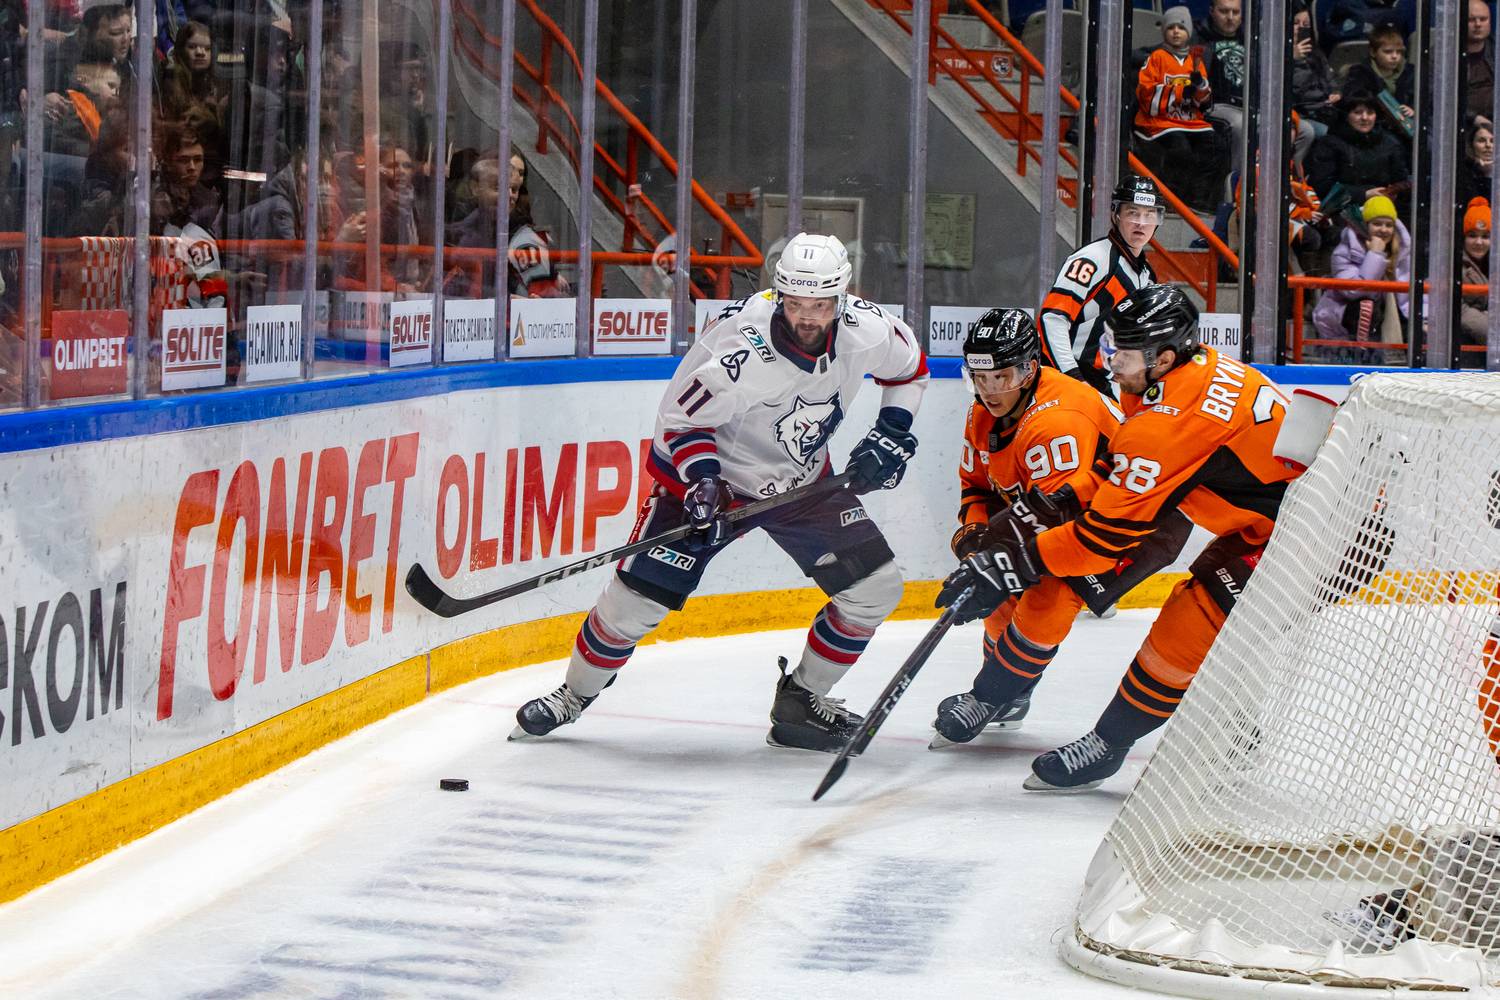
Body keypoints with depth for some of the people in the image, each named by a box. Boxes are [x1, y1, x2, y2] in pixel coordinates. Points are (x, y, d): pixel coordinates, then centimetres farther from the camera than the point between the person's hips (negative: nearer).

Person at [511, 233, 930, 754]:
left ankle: (801, 701, 13)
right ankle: (573, 696, 14)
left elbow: (910, 368, 5)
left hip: (804, 478, 5)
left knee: (876, 586, -3)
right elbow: (680, 417, -19)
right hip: (713, 471, -5)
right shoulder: (741, 352, -33)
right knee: (639, 595, -11)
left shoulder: (868, 330, -19)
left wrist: (889, 436, -4)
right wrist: (702, 482, -31)